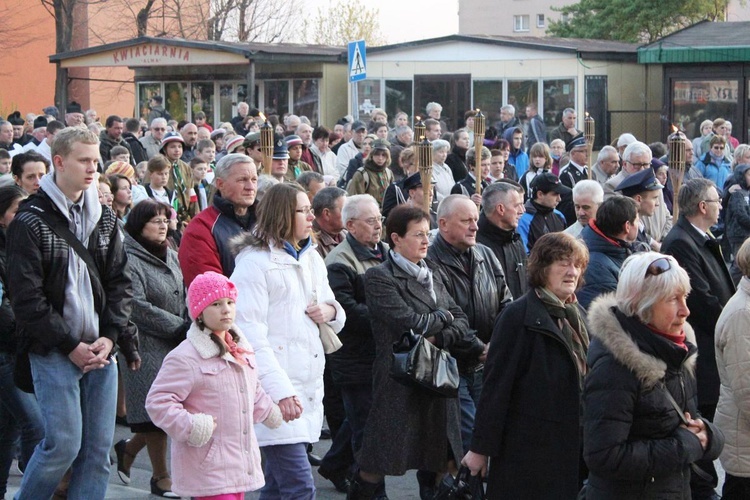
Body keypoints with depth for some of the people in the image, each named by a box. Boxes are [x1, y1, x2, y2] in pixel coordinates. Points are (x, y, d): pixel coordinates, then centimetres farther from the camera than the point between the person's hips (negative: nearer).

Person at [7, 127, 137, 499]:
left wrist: (110, 336, -3)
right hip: (53, 352, -5)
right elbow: (26, 297, -10)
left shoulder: (105, 220, 12)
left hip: (100, 348, 5)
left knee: (99, 448, 3)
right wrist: (70, 346, -12)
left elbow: (119, 283, 12)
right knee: (64, 443, -10)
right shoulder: (31, 221, -6)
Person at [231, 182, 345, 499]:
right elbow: (250, 333, -16)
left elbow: (336, 314, 26)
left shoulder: (312, 259, 16)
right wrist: (280, 390, -23)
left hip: (308, 385, 8)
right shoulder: (255, 262, -9)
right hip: (275, 389, -8)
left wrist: (330, 312, 0)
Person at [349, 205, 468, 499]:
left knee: (437, 460, 9)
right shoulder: (379, 277, -8)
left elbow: (462, 321, 10)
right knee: (377, 465, -3)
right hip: (399, 383, -7)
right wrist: (443, 317, -1)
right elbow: (410, 324, -19)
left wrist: (439, 338, -10)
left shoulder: (430, 276, 16)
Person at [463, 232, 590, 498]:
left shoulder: (576, 314, 12)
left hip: (572, 446, 7)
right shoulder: (518, 316, -12)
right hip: (530, 448, -7)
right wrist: (481, 447, -14)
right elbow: (496, 385, -13)